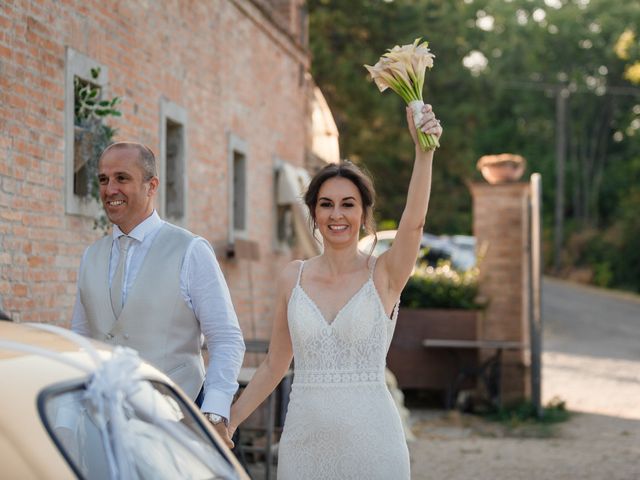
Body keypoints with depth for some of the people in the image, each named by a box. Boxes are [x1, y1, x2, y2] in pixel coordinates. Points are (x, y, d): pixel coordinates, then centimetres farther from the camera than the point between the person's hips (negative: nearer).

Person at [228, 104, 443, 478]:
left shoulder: (384, 275, -3)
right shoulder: (293, 277, 6)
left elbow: (414, 221, -23)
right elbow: (275, 365, 12)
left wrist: (424, 149, -36)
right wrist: (229, 420, 10)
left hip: (369, 437, -2)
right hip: (304, 438, 3)